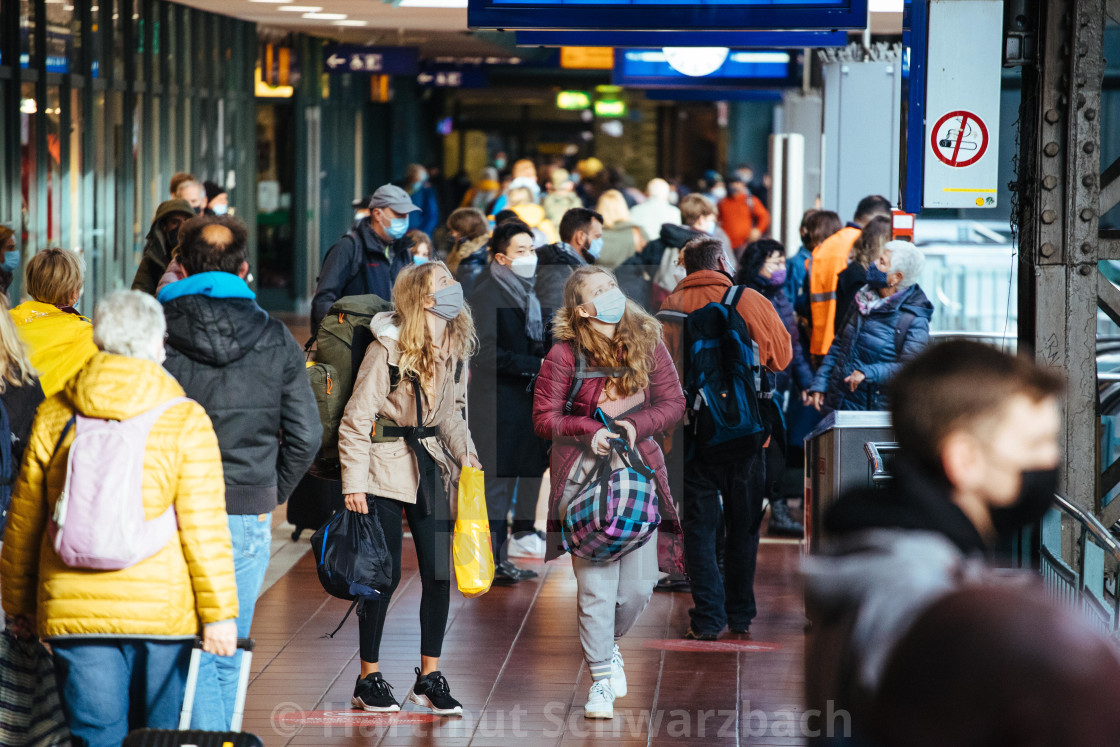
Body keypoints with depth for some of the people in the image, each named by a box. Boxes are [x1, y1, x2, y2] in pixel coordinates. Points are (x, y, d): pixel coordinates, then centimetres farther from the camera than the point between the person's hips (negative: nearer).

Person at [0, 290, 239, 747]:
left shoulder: (54, 417, 4)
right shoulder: (185, 422, -4)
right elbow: (203, 525, -7)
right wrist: (219, 612, -2)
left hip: (73, 611, 2)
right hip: (163, 607, -2)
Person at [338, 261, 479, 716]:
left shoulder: (455, 347, 5)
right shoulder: (388, 348, -14)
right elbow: (357, 418, -13)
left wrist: (466, 455, 0)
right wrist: (354, 484, -16)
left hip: (430, 467, 6)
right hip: (385, 469, -6)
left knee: (439, 571, 3)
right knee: (386, 574, -3)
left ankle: (429, 677, 16)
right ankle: (368, 679, 11)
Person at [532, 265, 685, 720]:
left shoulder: (646, 342, 4)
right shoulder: (564, 355, -6)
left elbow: (673, 402, 6)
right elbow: (544, 417, -3)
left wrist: (636, 423, -11)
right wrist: (590, 429, -18)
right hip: (583, 473, -3)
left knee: (638, 585, 3)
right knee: (595, 583, -5)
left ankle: (608, 644, 34)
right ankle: (601, 680, 8)